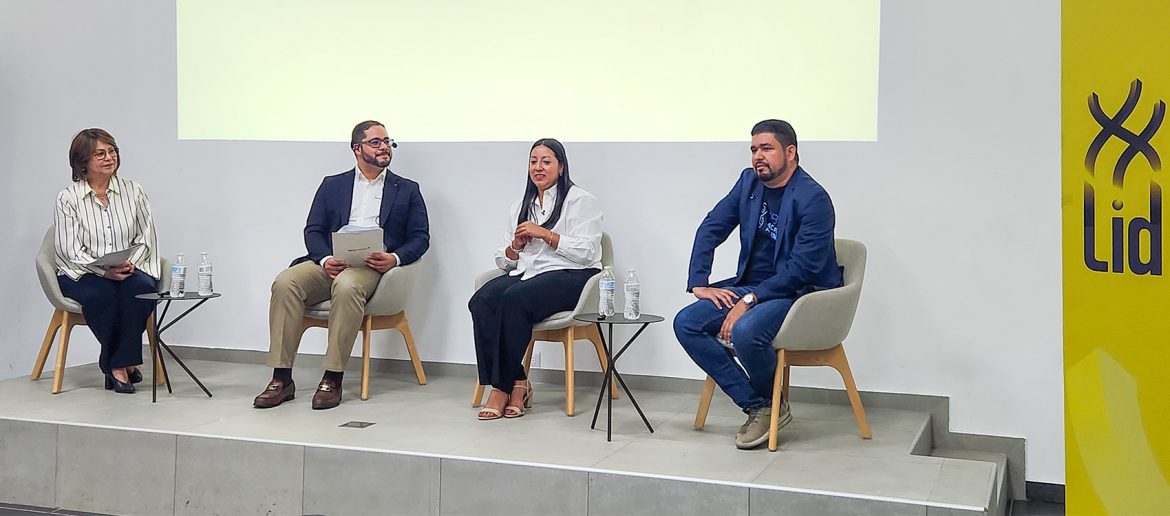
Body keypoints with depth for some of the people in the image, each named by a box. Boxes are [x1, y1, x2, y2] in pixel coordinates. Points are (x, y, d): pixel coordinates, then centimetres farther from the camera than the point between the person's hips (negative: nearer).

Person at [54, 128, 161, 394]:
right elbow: (70, 250, -7)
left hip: (129, 270, 2)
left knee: (141, 288, -33)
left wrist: (130, 264, -14)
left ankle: (117, 364, -18)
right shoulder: (68, 198, -1)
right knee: (102, 294, -36)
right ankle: (125, 363, -15)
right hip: (82, 274, -2)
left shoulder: (132, 191, 8)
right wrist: (105, 270, -23)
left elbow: (146, 237, 7)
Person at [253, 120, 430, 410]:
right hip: (330, 263, 3)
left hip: (373, 266, -3)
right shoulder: (332, 185, 22)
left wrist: (395, 258, -12)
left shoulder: (407, 190, 17)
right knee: (285, 283, -27)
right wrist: (325, 259, -9)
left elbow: (420, 238, 10)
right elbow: (313, 230, 13)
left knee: (347, 286, -38)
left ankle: (332, 380, -33)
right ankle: (281, 380, -24)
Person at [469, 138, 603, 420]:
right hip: (526, 274, 6)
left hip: (569, 276, -5)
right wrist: (515, 246, 0)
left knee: (514, 299, -35)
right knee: (481, 302, -27)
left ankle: (512, 383, -23)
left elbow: (587, 251, -7)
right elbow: (503, 260, 23)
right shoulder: (519, 207, 24)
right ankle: (499, 385, -26)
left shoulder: (580, 200, 6)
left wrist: (545, 234, -11)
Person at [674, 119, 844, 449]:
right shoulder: (749, 182, 8)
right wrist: (699, 283, -2)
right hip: (751, 287, 8)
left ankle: (772, 403, -2)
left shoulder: (813, 199, -15)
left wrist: (750, 300, -26)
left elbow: (802, 268, -21)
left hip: (801, 293, -8)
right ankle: (757, 407, -8)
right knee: (686, 323, -11)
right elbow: (710, 229, 10)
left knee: (745, 331, -36)